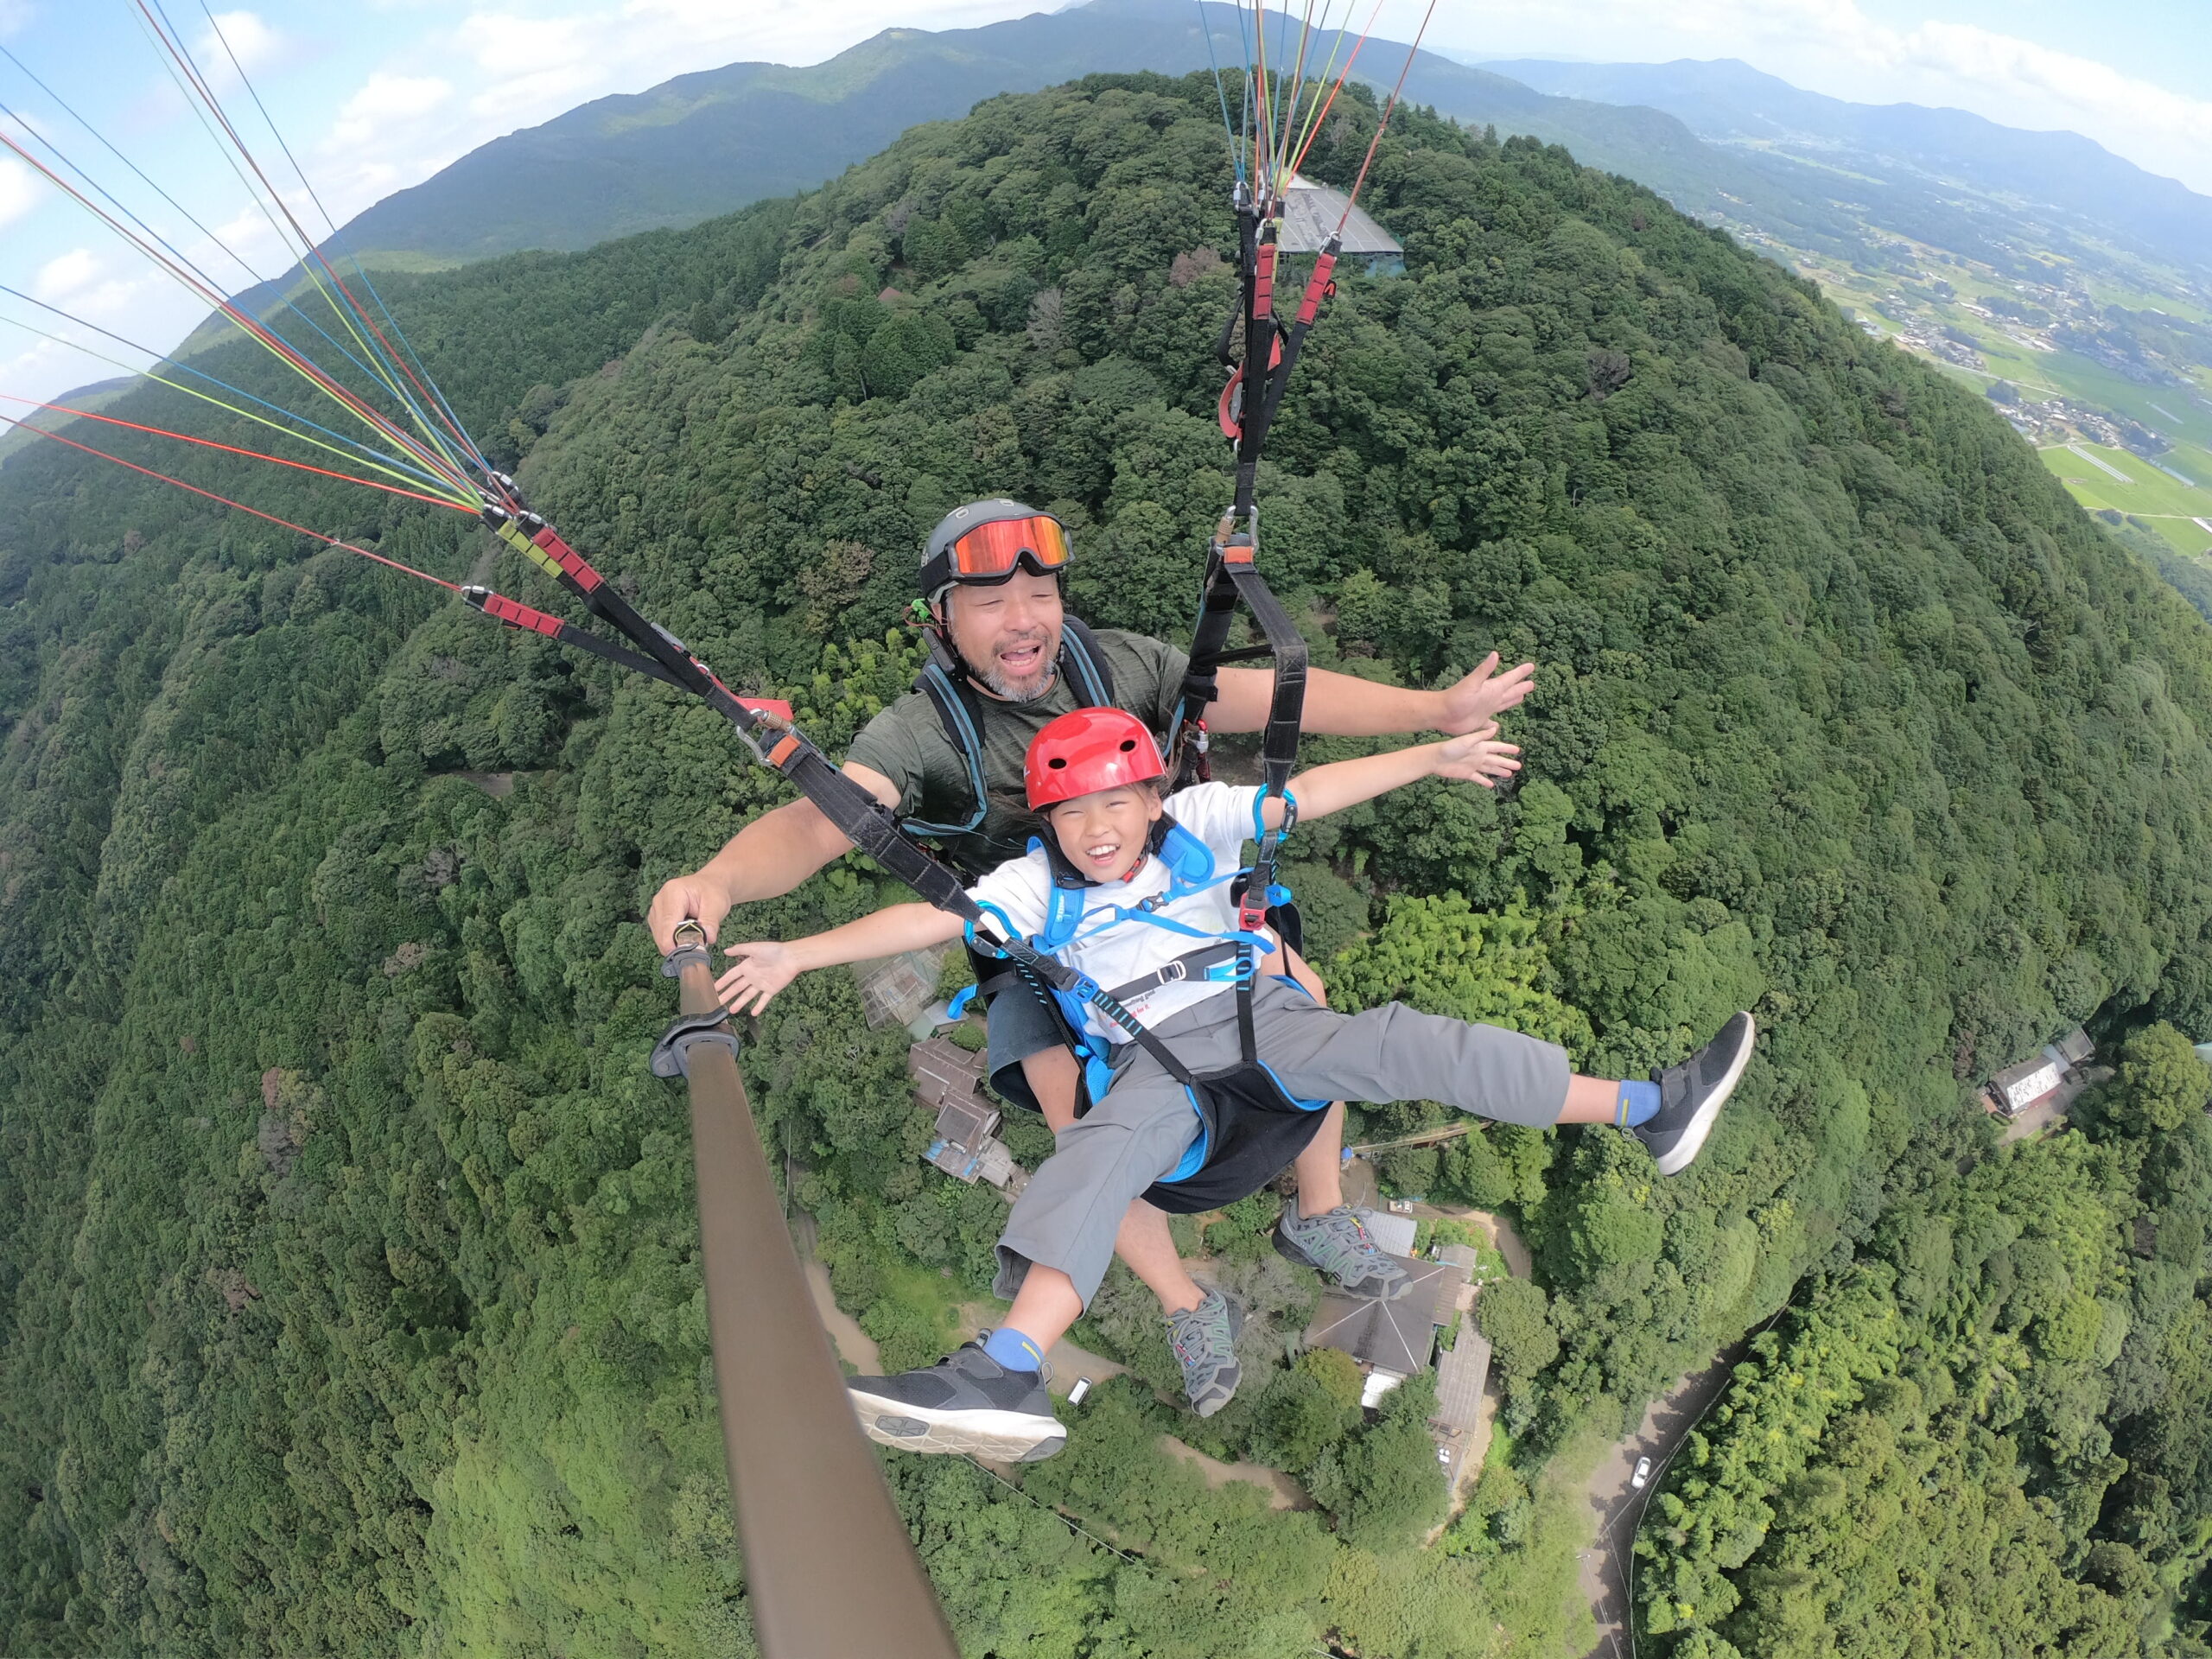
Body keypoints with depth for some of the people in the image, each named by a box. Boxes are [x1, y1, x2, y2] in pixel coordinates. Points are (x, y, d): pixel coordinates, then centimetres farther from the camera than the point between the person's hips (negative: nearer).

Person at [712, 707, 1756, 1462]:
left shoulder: (1200, 823, 3)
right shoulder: (1036, 886, 1)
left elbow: (1309, 795, 3)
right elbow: (931, 920, -6)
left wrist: (1431, 756, 1)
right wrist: (800, 953, -14)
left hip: (1259, 1016, 1)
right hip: (1157, 1067, -1)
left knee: (1396, 1042, -18)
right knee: (1102, 1147, -30)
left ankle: (1650, 1111, -10)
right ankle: (1009, 1374, -45)